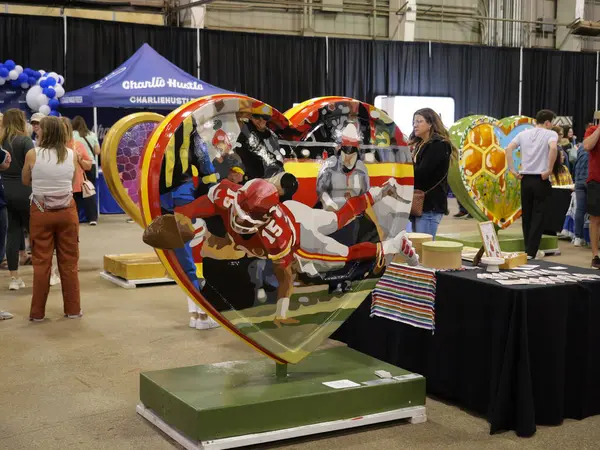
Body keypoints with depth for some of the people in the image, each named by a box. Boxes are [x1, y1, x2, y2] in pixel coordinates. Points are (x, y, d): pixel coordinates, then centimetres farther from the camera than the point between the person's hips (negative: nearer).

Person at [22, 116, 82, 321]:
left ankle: (37, 312, 11)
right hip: (67, 212, 1)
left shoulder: (32, 155, -7)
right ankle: (73, 309, 16)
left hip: (41, 212, -1)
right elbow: (73, 183, 7)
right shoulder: (72, 155, -2)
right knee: (69, 263, 9)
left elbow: (26, 181, 6)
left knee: (41, 262, 6)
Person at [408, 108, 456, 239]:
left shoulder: (439, 145, -9)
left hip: (430, 205, -9)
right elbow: (413, 169, 17)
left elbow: (421, 173, -18)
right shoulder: (419, 144, 21)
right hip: (419, 203, 9)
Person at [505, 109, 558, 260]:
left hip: (525, 178, 4)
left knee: (527, 215, 13)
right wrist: (549, 170, -17)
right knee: (538, 216, 0)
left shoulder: (524, 133, 11)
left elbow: (508, 149, 1)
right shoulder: (551, 134, -3)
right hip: (541, 179, -4)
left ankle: (529, 248, 19)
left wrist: (512, 170, 2)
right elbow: (553, 148, -24)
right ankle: (531, 251, -2)